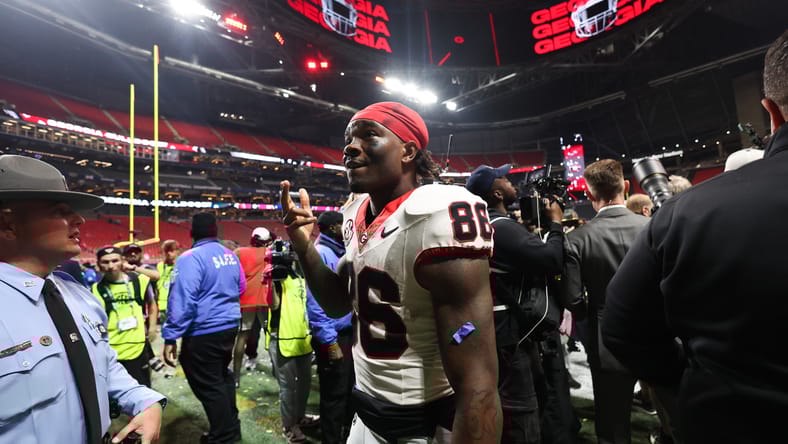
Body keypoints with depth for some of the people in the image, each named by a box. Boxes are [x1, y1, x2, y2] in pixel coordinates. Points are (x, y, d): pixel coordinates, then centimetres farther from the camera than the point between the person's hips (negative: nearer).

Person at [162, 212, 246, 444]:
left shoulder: (191, 258, -17)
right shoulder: (231, 255, 6)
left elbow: (182, 300, -22)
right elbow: (241, 287, 18)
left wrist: (171, 337, -17)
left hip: (203, 333, -8)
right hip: (230, 327, 8)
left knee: (208, 386, 9)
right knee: (222, 376, 25)